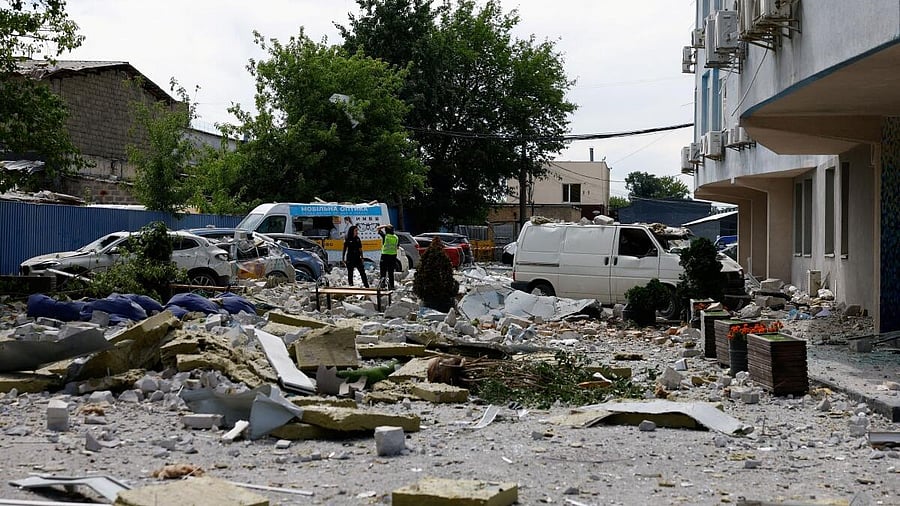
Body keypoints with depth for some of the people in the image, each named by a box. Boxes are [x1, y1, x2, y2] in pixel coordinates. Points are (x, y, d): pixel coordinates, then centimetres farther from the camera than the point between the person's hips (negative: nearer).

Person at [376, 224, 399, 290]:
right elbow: (398, 247, 14)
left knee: (383, 271, 2)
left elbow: (377, 229, 0)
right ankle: (391, 286, 12)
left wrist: (384, 226, 4)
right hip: (393, 256, 4)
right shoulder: (396, 237, 3)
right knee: (391, 272, 12)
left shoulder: (385, 236, -9)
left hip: (385, 255, -4)